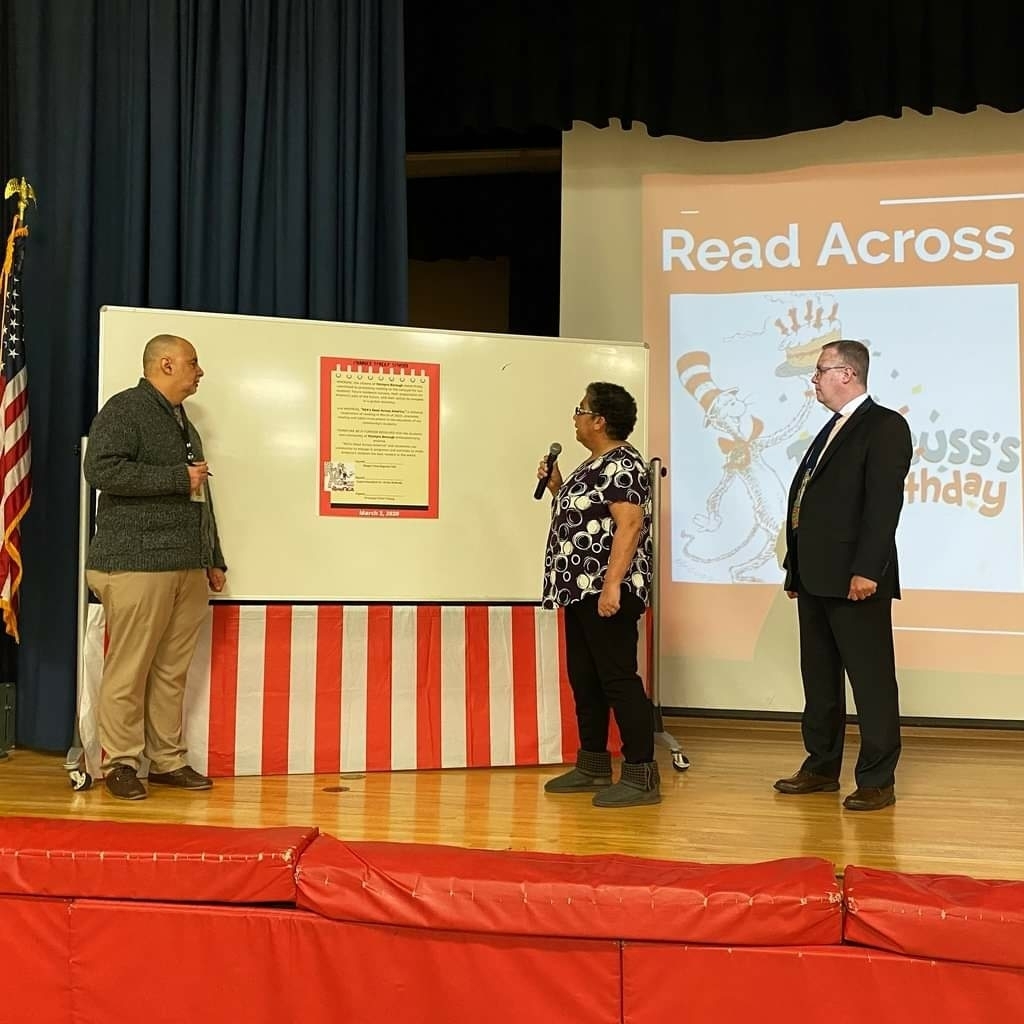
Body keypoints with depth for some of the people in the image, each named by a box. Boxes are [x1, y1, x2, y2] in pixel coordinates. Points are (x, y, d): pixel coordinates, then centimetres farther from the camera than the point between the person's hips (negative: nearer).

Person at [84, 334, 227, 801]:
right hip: (138, 564, -8)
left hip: (188, 567, 8)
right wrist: (178, 478, -13)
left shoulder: (182, 422, 23)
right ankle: (121, 763, 4)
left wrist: (214, 560, 23)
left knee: (173, 670, 8)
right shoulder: (124, 410, -3)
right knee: (129, 669, -4)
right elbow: (101, 470, -18)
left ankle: (168, 760, 14)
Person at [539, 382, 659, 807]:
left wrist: (612, 584, -27)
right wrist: (557, 487, 12)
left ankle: (641, 775, -6)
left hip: (606, 591, -11)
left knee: (618, 679, -9)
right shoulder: (594, 464, 18)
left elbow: (630, 524, -21)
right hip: (581, 589, 11)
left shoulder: (622, 464, -13)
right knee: (584, 679, 13)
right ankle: (593, 767, 22)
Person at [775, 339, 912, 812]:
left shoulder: (885, 426, -7)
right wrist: (795, 568, 16)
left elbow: (884, 503, -17)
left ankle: (877, 781, 5)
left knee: (871, 679, -2)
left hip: (854, 578, -9)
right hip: (815, 577, 9)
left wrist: (866, 570, -23)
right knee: (819, 677, 15)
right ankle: (822, 768, 26)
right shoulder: (831, 429, 20)